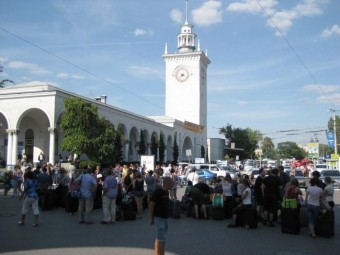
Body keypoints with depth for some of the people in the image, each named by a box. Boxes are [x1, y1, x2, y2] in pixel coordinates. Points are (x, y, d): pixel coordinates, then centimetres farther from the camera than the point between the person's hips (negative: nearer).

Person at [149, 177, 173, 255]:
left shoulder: (166, 192, 8)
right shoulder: (157, 192, -18)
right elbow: (151, 205, -16)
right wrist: (151, 218, -15)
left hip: (164, 218, 9)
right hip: (158, 218, -9)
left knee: (159, 238, 16)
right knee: (161, 239, -7)